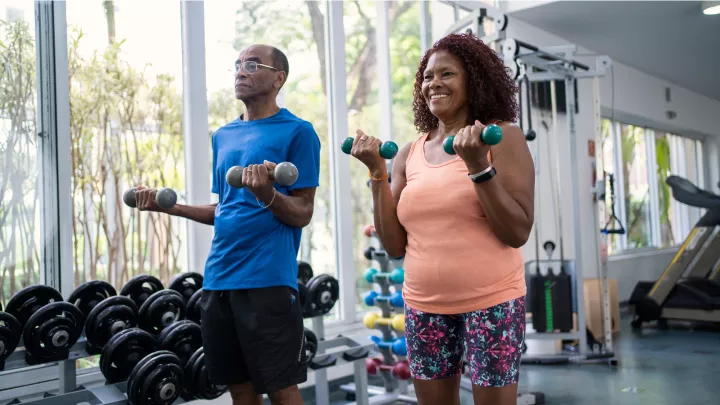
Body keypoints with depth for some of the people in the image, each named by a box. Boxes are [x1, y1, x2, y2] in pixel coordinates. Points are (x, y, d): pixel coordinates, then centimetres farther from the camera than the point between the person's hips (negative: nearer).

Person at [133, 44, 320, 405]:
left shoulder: (297, 131, -5)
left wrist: (267, 195, -27)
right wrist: (169, 206, 10)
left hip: (267, 279, -6)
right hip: (217, 278, 7)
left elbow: (302, 213, -8)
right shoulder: (223, 136, 16)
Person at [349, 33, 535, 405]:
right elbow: (395, 246, 3)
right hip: (424, 306, 4)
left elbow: (518, 232, -11)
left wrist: (478, 165, -21)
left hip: (490, 301, -4)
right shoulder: (408, 154, 6)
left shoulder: (502, 137, -4)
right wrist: (377, 171, -4)